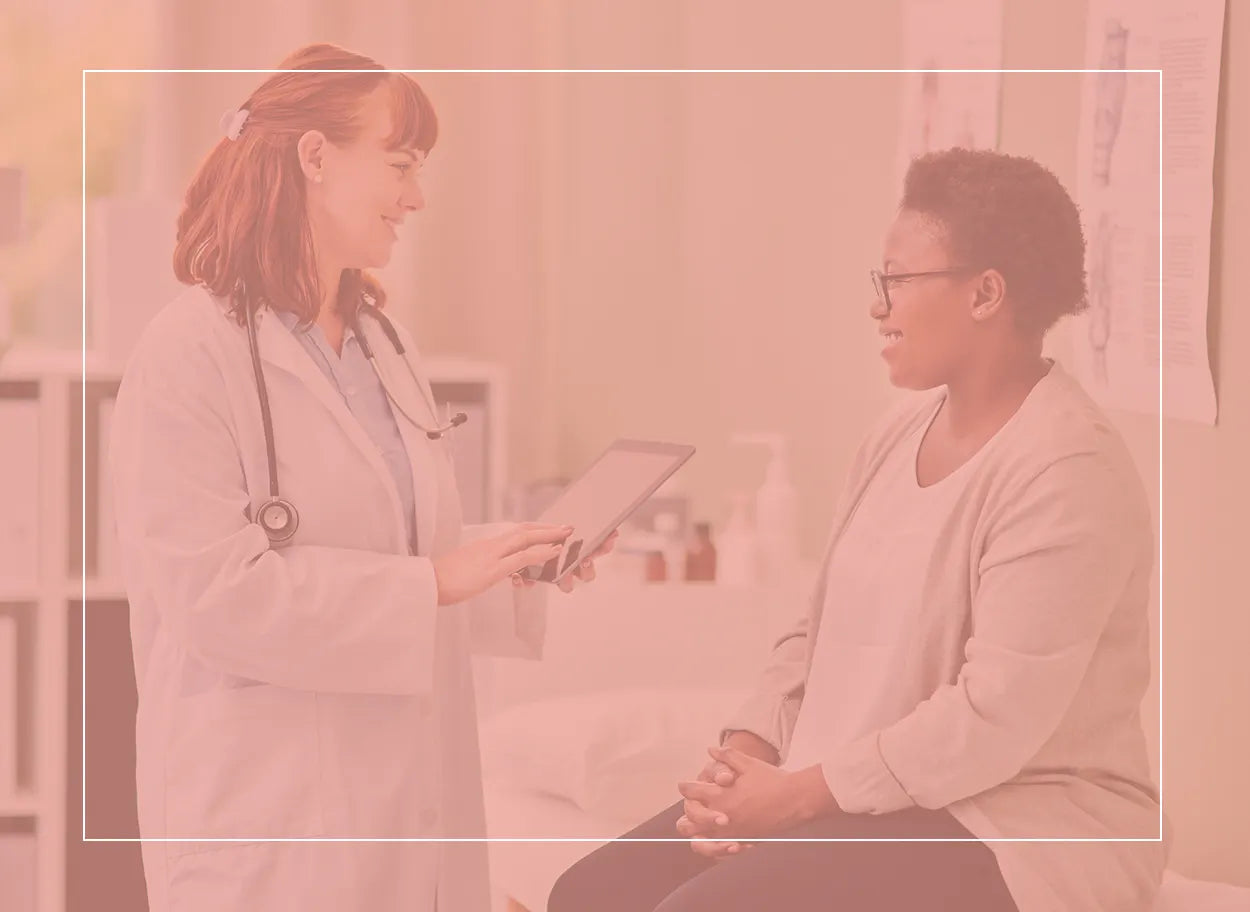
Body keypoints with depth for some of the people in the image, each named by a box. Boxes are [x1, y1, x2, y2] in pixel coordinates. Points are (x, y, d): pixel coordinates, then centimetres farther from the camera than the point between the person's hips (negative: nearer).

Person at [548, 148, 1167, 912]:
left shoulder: (1066, 469, -19)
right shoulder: (905, 432, 10)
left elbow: (998, 715, -24)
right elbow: (824, 632, 14)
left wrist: (797, 795, -20)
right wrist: (746, 752, -4)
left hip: (1021, 827, -9)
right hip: (878, 799, 9)